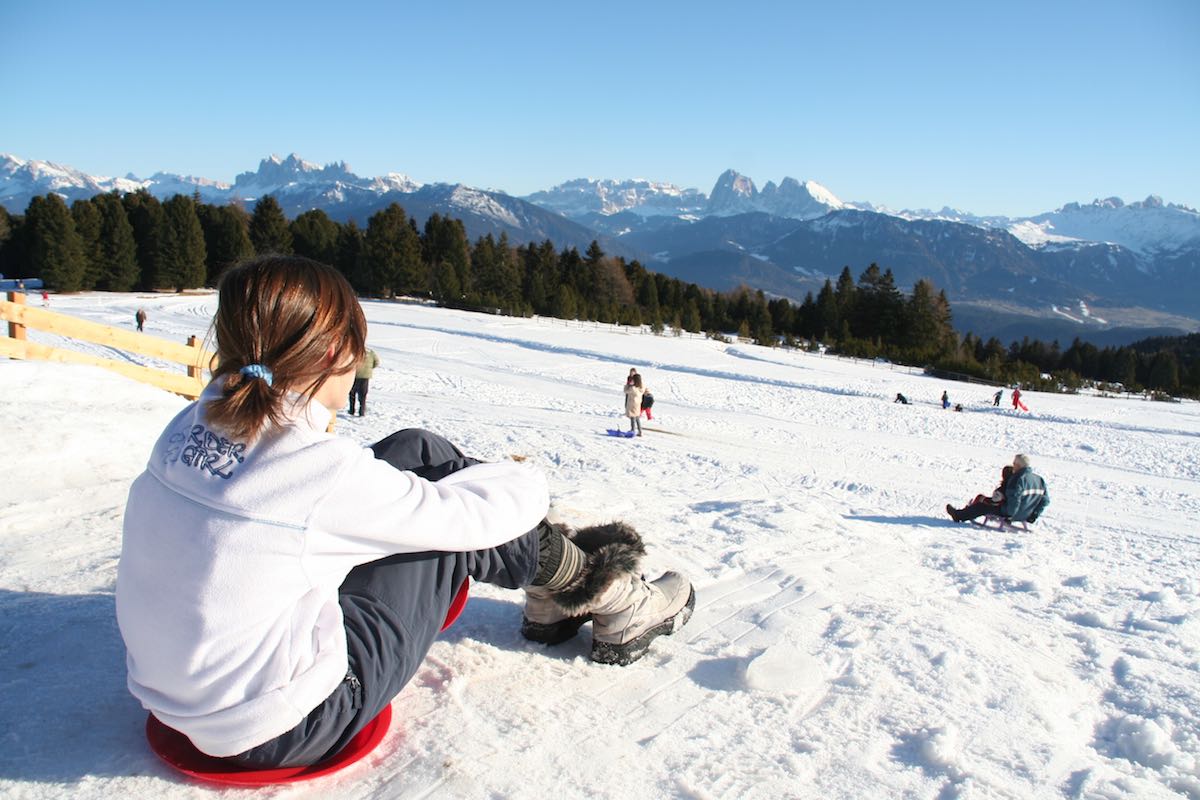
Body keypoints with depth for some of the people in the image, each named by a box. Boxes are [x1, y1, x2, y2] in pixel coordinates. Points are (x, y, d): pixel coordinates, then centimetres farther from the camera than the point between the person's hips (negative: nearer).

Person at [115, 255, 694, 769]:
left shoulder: (190, 426, -5)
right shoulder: (320, 470, -29)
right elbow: (470, 515, -16)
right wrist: (526, 481, 6)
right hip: (282, 730, -7)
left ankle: (552, 568, 21)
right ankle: (607, 602, 20)